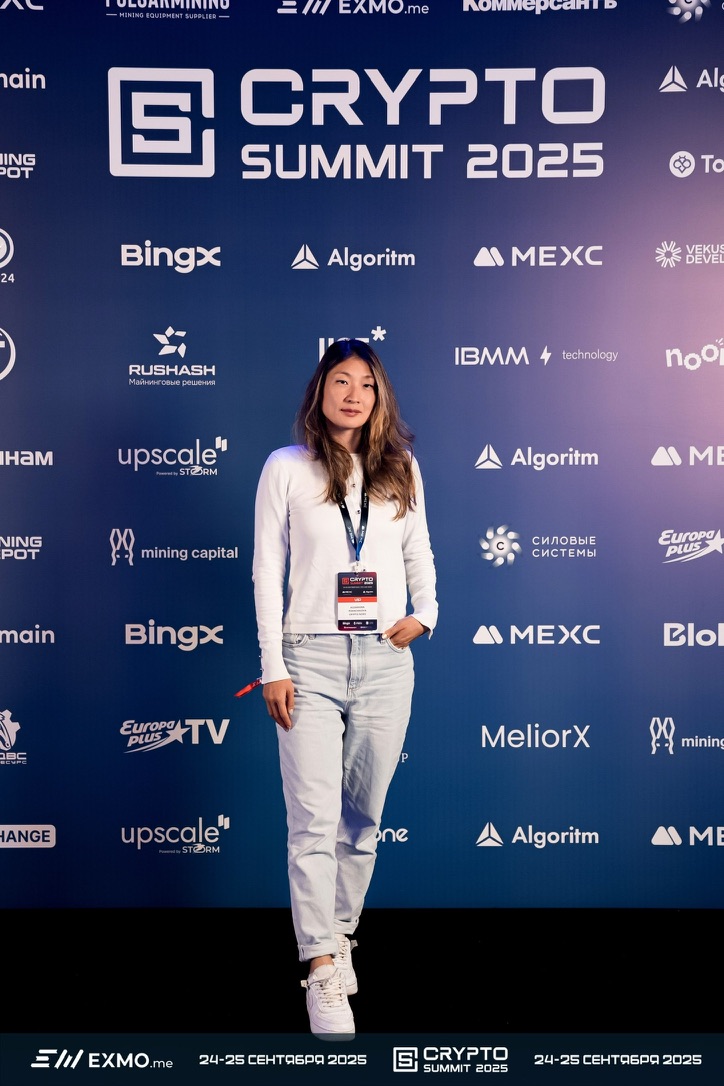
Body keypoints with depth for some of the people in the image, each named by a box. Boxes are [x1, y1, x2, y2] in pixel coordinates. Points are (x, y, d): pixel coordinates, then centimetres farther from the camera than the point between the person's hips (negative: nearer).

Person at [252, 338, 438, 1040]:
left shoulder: (401, 468, 10)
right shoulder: (286, 468, 2)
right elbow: (267, 571, 1)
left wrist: (425, 614, -1)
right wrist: (272, 667, -4)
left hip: (386, 660, 3)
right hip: (311, 659, -3)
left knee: (363, 816, 12)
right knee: (314, 820, -4)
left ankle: (339, 933, 31)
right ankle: (324, 972, 5)